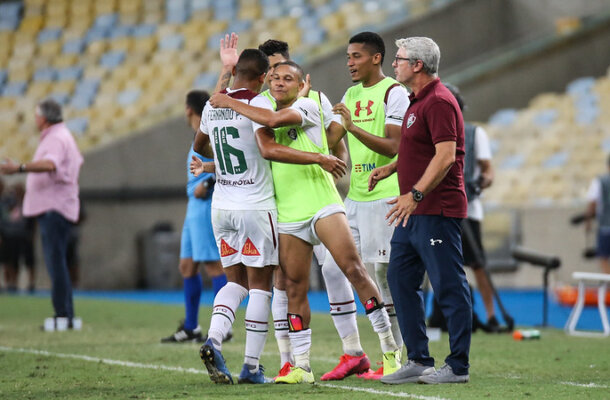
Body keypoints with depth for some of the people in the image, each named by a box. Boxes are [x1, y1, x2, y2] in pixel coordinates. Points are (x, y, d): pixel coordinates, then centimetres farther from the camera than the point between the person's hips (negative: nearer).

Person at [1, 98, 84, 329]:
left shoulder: (56, 139, -14)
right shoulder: (64, 136, 19)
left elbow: (49, 164, -34)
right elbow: (77, 161, 36)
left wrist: (19, 168, -44)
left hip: (54, 208, -11)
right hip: (54, 208, 11)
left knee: (55, 261, -13)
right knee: (56, 262, 11)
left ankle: (63, 315, -15)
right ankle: (65, 315, 13)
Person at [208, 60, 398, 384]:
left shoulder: (307, 106, -2)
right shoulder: (265, 118, 18)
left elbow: (274, 119, -20)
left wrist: (232, 104, -11)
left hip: (322, 205, -6)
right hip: (288, 217, 6)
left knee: (353, 269, -16)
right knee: (294, 290, 2)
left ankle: (389, 346, -9)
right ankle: (301, 367, 7)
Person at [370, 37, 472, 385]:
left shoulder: (439, 101, -14)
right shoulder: (418, 101, 17)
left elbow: (446, 154, -23)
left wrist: (415, 194, -28)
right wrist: (390, 169, 16)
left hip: (436, 211, -11)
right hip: (415, 211, 11)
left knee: (449, 287, -5)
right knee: (401, 281, 10)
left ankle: (458, 366, 0)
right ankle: (418, 361, 15)